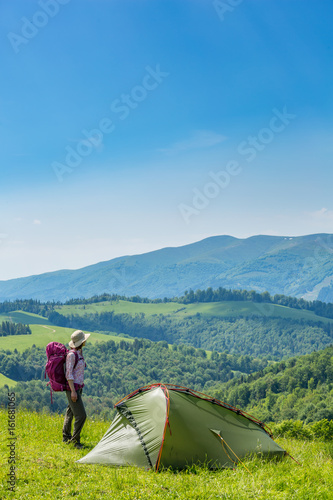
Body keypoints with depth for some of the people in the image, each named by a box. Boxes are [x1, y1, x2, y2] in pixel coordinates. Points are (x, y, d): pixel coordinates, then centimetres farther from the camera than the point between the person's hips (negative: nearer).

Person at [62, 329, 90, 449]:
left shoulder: (79, 353, 10)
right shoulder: (71, 354, -17)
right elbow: (68, 374, -19)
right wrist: (73, 391, -22)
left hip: (78, 387, 9)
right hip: (72, 387, -9)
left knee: (70, 412, 18)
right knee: (81, 415, -11)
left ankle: (66, 438, 30)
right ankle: (75, 441, 0)